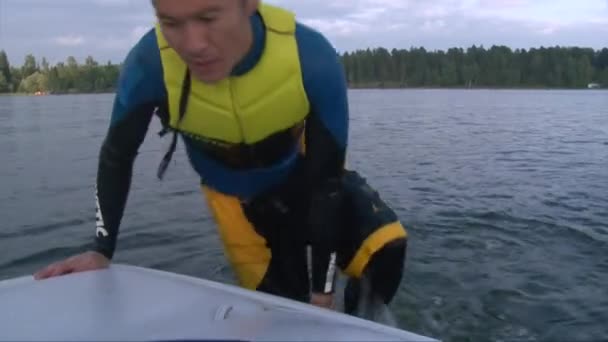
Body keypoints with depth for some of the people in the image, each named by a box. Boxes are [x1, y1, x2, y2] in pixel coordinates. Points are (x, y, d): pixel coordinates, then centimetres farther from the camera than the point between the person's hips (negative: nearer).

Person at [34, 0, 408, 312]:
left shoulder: (312, 58, -35)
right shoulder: (150, 63, -32)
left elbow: (326, 179, -24)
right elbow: (116, 157, -11)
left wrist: (322, 292, -20)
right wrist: (102, 250, -9)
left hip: (307, 178, 0)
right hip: (236, 196, 1)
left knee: (386, 246, -18)